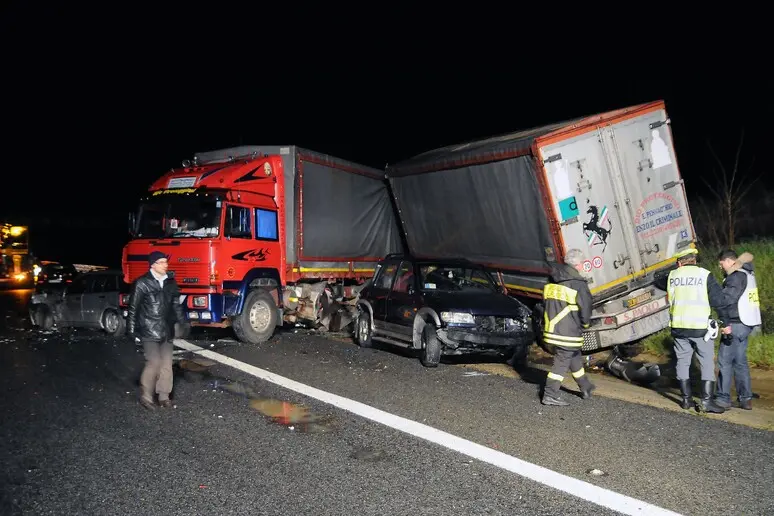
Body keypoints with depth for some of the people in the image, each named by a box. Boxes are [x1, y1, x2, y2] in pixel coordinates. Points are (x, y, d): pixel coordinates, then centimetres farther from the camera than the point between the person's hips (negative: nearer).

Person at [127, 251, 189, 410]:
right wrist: (132, 330, -6)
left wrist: (183, 322, 11)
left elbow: (176, 305, 18)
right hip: (149, 331, -5)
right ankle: (145, 396, 6)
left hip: (166, 331, 5)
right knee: (154, 362, -11)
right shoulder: (142, 283, -7)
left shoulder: (171, 283, 9)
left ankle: (163, 396, 15)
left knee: (166, 364, 4)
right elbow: (133, 308, -5)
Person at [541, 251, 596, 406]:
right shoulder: (579, 284, -14)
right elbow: (585, 308, -10)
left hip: (551, 328, 8)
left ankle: (585, 387, 38)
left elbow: (546, 303, 14)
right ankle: (550, 395, 3)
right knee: (562, 361, 1)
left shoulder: (552, 282, 7)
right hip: (568, 332, -8)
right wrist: (585, 323, 9)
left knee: (575, 356, 23)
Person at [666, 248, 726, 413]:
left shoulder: (672, 275, 6)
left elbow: (669, 298, 18)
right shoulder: (705, 275, -3)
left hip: (678, 326, 3)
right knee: (707, 363, 3)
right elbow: (718, 300, -5)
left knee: (682, 362, 12)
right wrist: (725, 320, 6)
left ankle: (687, 399, 16)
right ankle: (706, 401, -2)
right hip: (700, 327, -3)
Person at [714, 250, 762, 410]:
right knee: (740, 361, 13)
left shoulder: (736, 276, -15)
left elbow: (726, 298, -22)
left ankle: (723, 398, -2)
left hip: (736, 324, -10)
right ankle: (745, 399, 15)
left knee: (725, 361, -5)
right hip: (746, 324, 10)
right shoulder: (747, 273, 17)